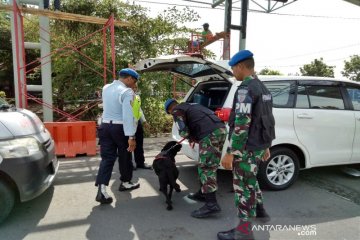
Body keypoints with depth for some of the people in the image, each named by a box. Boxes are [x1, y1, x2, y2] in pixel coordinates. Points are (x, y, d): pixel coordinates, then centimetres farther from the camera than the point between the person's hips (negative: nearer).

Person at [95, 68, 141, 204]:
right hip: (120, 128, -6)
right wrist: (131, 136, -25)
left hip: (105, 126, 6)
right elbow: (128, 115, -24)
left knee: (107, 158, 4)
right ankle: (125, 183, 30)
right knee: (125, 156, 13)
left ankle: (102, 190, -6)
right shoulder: (127, 92, -15)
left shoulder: (105, 88, 9)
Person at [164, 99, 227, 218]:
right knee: (210, 166, 18)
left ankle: (211, 204, -7)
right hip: (221, 128, 9)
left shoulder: (177, 110, 7)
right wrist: (194, 138, 30)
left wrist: (191, 138, 15)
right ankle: (203, 193, 30)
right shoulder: (192, 105, 33)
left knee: (206, 168, -6)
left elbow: (183, 132, -5)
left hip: (210, 134, -9)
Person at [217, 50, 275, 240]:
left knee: (243, 185, 1)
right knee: (249, 179, 27)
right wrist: (266, 146, 24)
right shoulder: (263, 89, 13)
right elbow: (267, 120, 17)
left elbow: (241, 124, -25)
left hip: (247, 147, -10)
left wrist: (230, 153, -23)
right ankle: (258, 209, 46)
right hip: (259, 145, 10)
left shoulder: (245, 89, -17)